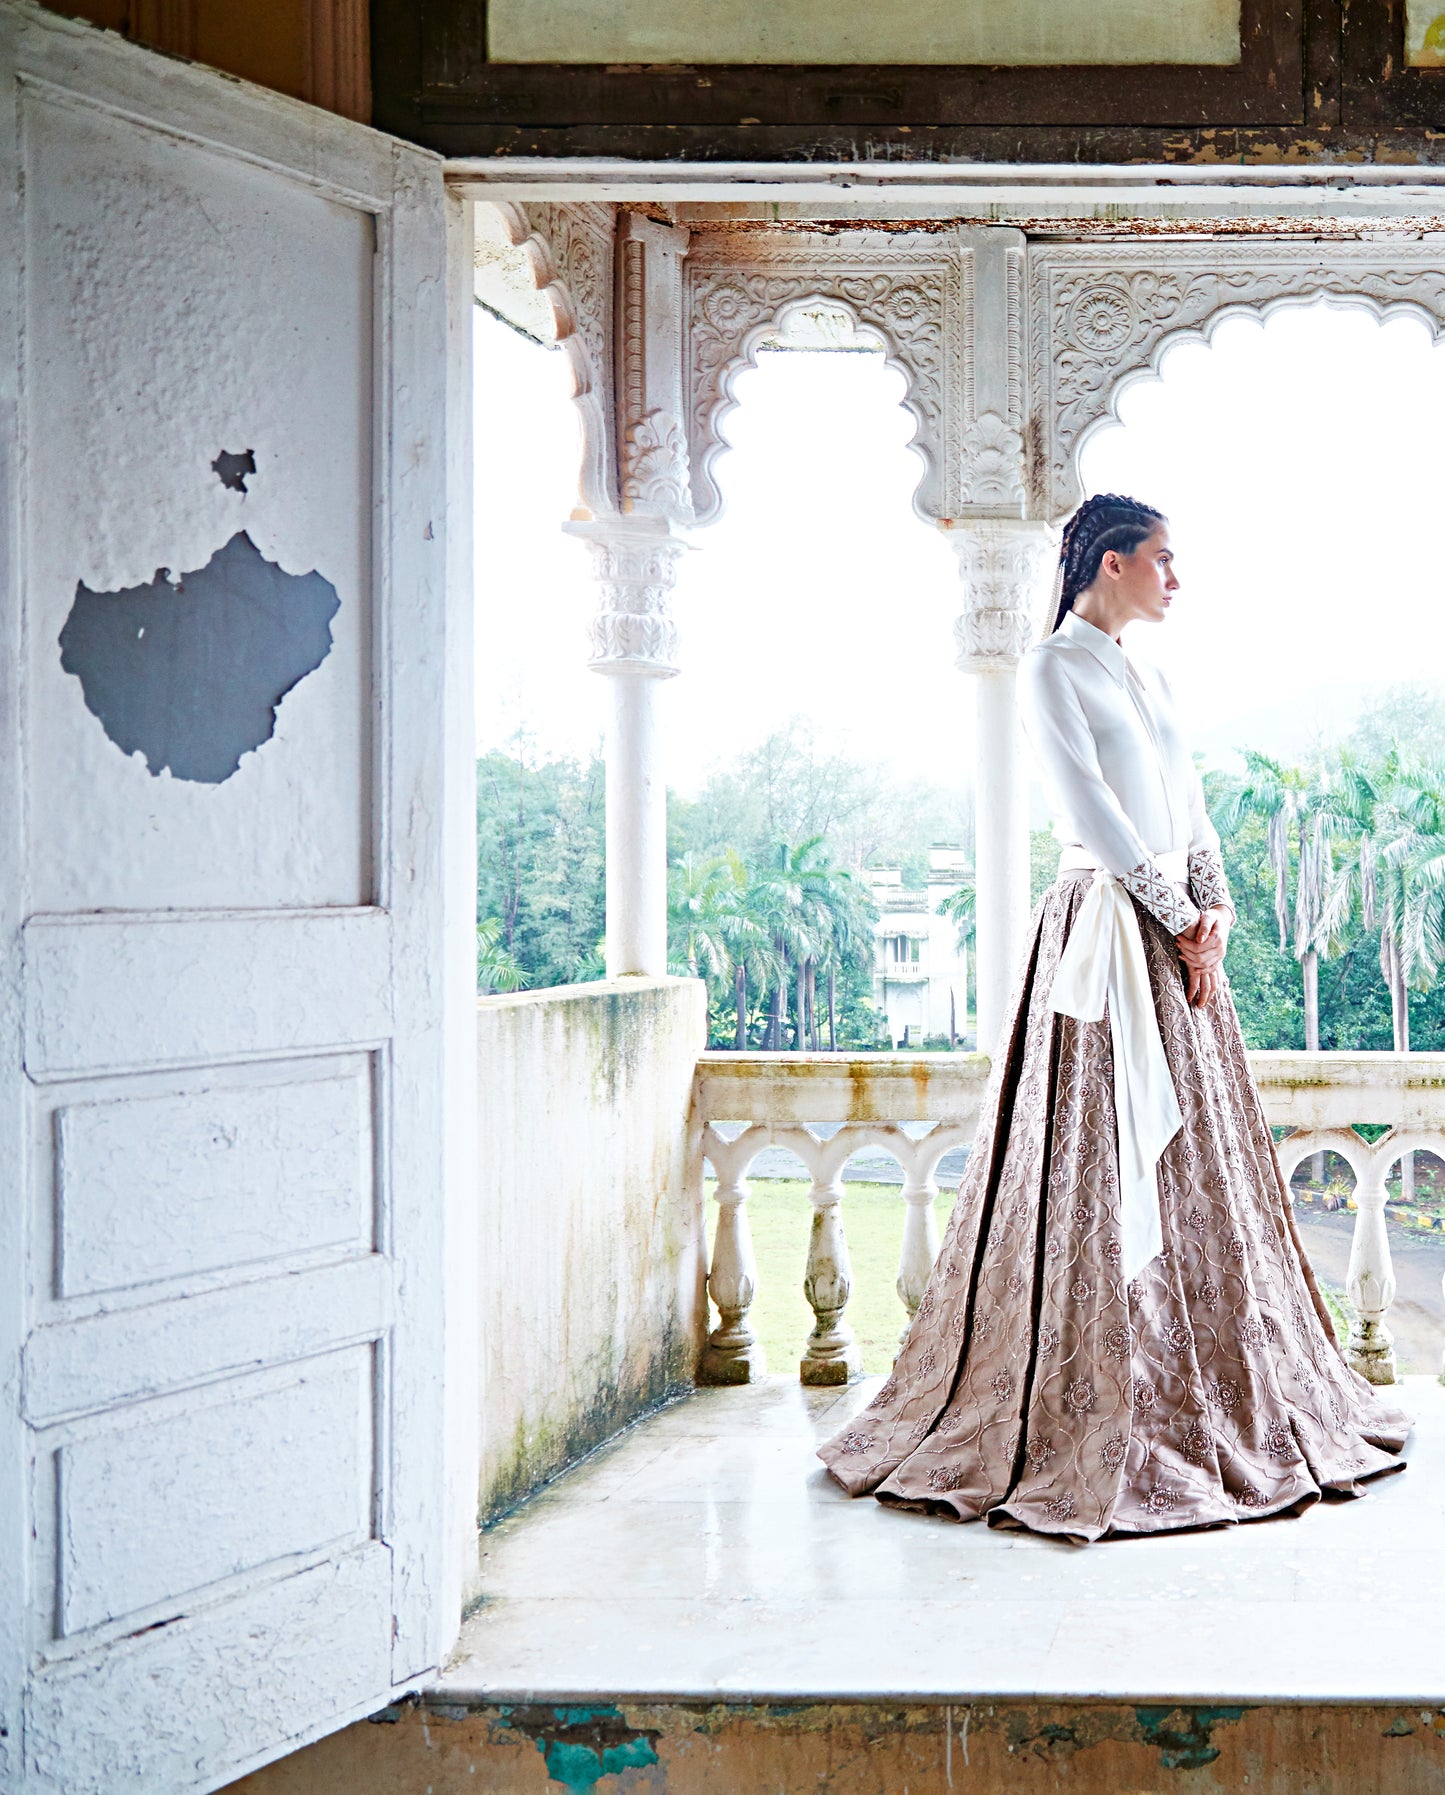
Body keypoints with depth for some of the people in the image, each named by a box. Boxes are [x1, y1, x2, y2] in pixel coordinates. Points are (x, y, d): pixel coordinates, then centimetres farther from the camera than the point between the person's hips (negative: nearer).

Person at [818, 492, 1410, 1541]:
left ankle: (1201, 1397, 22)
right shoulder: (1052, 670, -5)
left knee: (1202, 1162, 10)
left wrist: (1215, 912, -2)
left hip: (1180, 934, 8)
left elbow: (1187, 799, 13)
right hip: (1108, 932, -8)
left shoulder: (1147, 676, 19)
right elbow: (1092, 810, -13)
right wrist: (1177, 919, -12)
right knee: (1105, 1171, -6)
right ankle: (1094, 1419, 3)